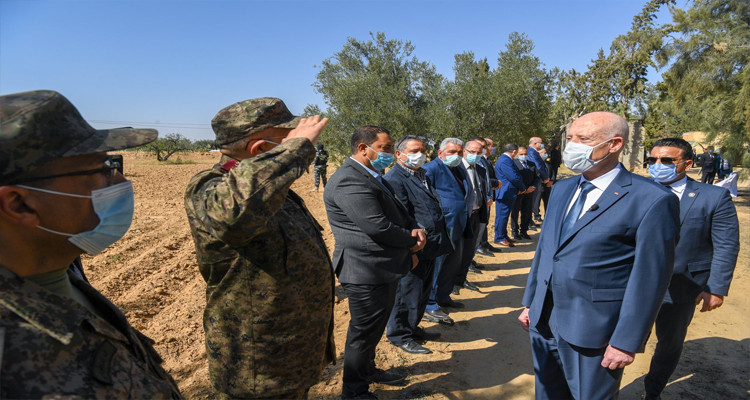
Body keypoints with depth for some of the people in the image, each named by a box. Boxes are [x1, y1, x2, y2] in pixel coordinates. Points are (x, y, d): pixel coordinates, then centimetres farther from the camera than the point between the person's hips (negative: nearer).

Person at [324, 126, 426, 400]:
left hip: (385, 268, 10)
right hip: (366, 272, -10)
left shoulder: (372, 177, 12)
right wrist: (411, 240, -12)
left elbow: (399, 212, 15)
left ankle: (368, 370, 46)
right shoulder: (349, 181, -23)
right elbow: (378, 226, -29)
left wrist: (416, 231, -6)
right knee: (364, 331, 6)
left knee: (375, 328, 25)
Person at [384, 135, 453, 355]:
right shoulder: (394, 179, -15)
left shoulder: (422, 174, 16)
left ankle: (412, 327, 38)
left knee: (423, 290, 20)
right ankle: (399, 335, 21)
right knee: (408, 291, 3)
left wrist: (439, 239, 18)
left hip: (430, 247, 10)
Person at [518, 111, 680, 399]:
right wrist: (530, 302, 12)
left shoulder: (652, 200, -14)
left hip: (592, 330, -6)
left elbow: (650, 278, -14)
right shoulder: (561, 189, 7)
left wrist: (626, 342, -13)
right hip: (543, 320, 6)